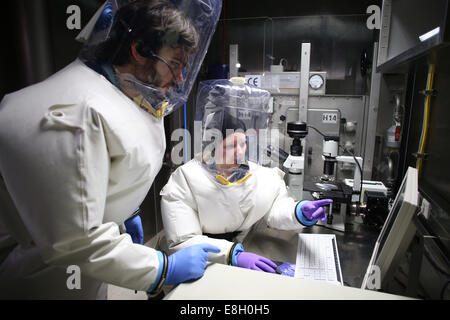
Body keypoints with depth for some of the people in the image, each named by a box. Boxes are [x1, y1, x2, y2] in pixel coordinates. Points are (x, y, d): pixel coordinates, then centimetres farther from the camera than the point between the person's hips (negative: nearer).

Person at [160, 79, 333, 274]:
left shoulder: (258, 172, 0)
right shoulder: (183, 182, -13)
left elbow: (275, 208, -2)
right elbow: (182, 242, -18)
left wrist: (301, 212, -24)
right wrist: (234, 255, -29)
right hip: (206, 269, -2)